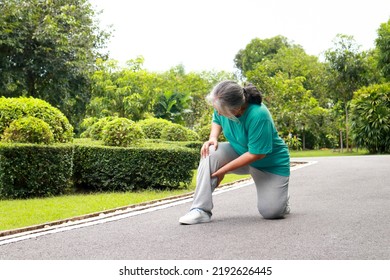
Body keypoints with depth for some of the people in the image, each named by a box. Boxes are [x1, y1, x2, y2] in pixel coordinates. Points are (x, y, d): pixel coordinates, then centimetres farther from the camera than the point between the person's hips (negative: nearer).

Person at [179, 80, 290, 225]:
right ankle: (201, 210, -23)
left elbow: (257, 154, -29)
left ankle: (279, 196, 24)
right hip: (239, 152, 5)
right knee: (211, 153, -26)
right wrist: (213, 138, -15)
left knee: (271, 212, -14)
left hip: (270, 162, -5)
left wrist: (224, 170, -24)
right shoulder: (223, 105, -17)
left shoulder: (258, 116, -36)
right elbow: (217, 121, 8)